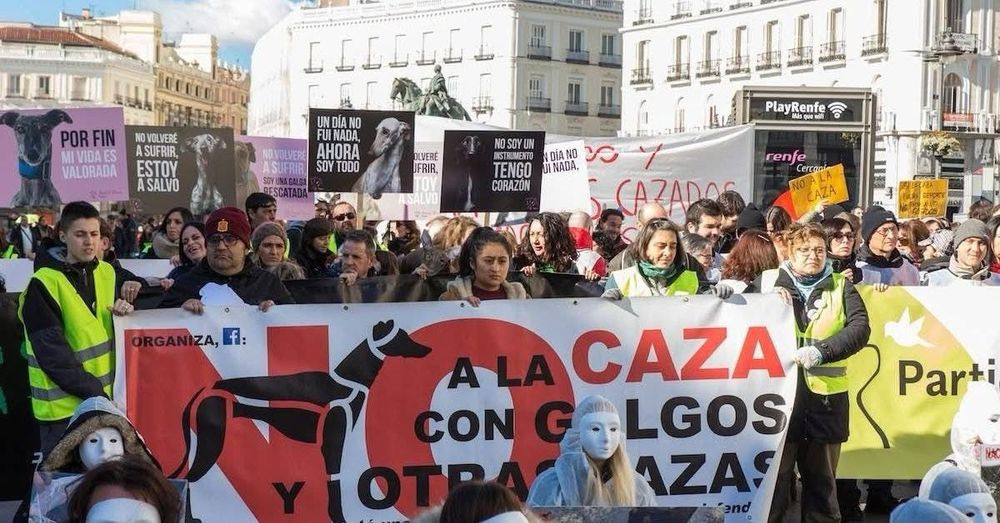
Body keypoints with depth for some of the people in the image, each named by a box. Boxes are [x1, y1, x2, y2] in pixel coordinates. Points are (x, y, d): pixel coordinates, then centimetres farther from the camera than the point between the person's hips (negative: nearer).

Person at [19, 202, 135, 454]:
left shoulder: (106, 273, 6)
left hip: (104, 397, 6)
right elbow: (52, 355, -16)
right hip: (64, 405, -6)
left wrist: (126, 307, -2)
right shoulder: (44, 284, -13)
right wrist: (91, 391, -18)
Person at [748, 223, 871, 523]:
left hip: (825, 396, 1)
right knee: (774, 477, 2)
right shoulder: (768, 282, 9)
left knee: (821, 480, 10)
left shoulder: (840, 287, 10)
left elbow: (860, 327, -3)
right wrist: (768, 300, -12)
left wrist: (822, 351, -18)